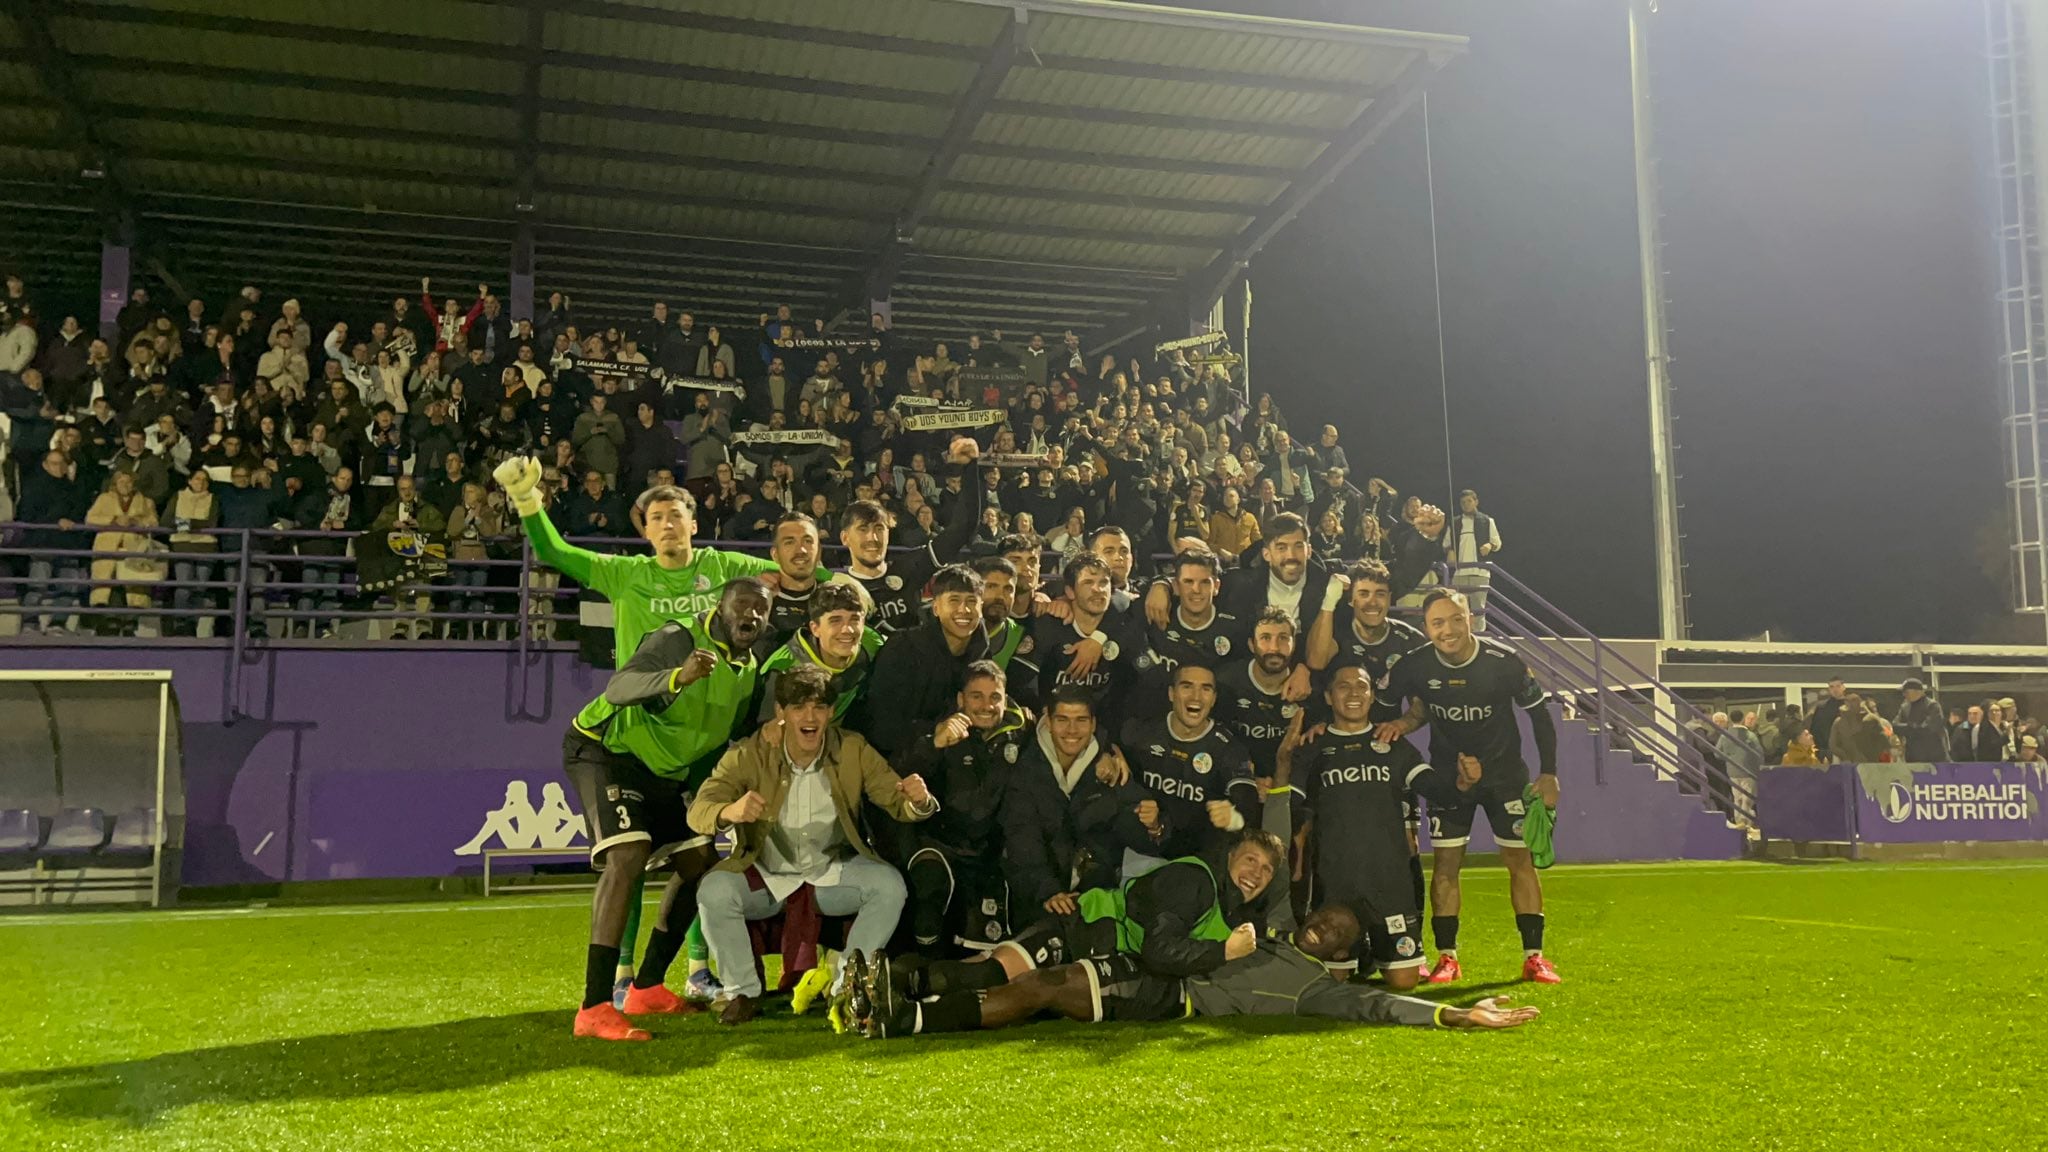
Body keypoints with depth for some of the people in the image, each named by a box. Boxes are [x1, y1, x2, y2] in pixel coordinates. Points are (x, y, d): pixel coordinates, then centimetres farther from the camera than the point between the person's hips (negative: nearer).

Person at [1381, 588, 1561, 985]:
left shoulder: (1503, 661, -19)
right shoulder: (1416, 666, -17)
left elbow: (1539, 713, -6)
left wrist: (1548, 773, -5)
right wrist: (1400, 723, -20)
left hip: (1505, 771, -1)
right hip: (1448, 772, 1)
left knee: (1521, 859, -1)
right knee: (1446, 862, -2)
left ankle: (1534, 956, 7)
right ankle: (1447, 957, 6)